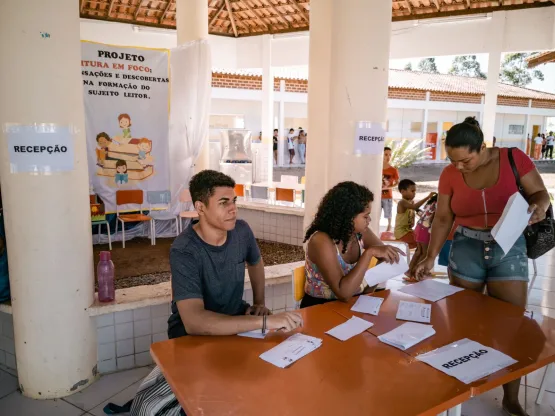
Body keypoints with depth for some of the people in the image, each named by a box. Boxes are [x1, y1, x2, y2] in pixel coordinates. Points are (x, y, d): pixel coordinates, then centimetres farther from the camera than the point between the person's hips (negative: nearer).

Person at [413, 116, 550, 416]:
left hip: (509, 248, -1)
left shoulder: (514, 158, -9)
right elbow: (443, 219, 0)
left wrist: (538, 207, -25)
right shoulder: (449, 175, -4)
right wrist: (430, 257, -4)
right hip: (466, 249, 1)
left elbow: (541, 194, -2)